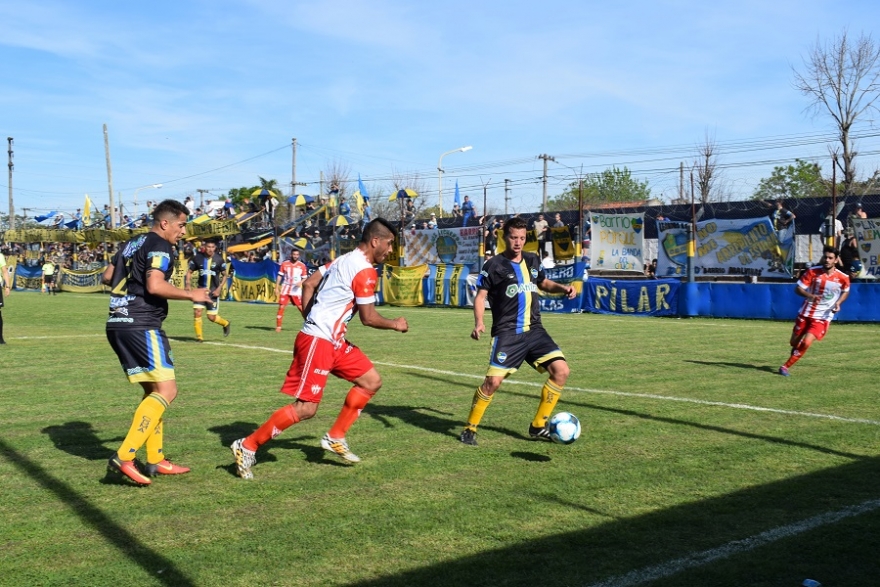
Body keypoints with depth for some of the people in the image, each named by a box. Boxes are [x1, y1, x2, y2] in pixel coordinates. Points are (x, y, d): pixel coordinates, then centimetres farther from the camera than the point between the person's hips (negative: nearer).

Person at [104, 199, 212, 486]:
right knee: (166, 389, -11)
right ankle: (124, 457, -18)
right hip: (141, 326, -10)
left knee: (153, 390, 15)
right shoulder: (160, 246, -8)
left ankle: (155, 460, 15)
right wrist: (191, 295, -12)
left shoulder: (133, 243, 20)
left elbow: (108, 276, 26)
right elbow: (156, 286, -22)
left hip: (118, 324, 10)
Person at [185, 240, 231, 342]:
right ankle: (199, 336, 2)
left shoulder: (219, 260, -7)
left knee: (211, 317, -2)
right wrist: (187, 284, -8)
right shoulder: (197, 258, -4)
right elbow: (189, 271, 7)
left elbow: (225, 275, 2)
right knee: (197, 312, -12)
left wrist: (219, 288, -8)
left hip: (213, 292, -2)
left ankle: (225, 323, 30)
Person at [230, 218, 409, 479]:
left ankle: (335, 438, 17)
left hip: (334, 342, 10)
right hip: (318, 341, -10)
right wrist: (395, 324, 7)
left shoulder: (345, 260, 14)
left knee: (372, 381, 12)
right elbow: (368, 318, -10)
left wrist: (311, 318, 18)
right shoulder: (365, 271, -14)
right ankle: (247, 446, 0)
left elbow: (308, 284, 16)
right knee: (306, 407, -10)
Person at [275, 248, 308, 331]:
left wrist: (301, 282, -17)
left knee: (301, 307, -4)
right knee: (281, 307, -2)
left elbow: (305, 278, 4)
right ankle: (278, 327, 5)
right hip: (285, 289, 1)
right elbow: (279, 276, 4)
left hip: (296, 290, -1)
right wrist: (276, 288, -1)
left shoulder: (302, 265, 0)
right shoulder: (284, 264, 1)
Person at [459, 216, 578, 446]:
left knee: (561, 370, -7)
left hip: (534, 330, 5)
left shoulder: (533, 261, 12)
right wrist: (479, 322, -17)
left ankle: (538, 426, 7)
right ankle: (470, 428, 6)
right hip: (507, 332, -5)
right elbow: (481, 296, -2)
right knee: (493, 380, -16)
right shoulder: (494, 265, -3)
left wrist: (562, 288, 10)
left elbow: (543, 284, 29)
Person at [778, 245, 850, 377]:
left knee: (806, 343, -20)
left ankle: (786, 366, -6)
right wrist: (811, 296, -28)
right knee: (794, 343, 10)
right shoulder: (812, 272, -9)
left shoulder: (842, 277, -8)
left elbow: (845, 292, 14)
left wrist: (838, 303, -5)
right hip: (805, 313, 2)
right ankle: (797, 351, 48)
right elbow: (798, 288, -8)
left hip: (823, 317, -1)